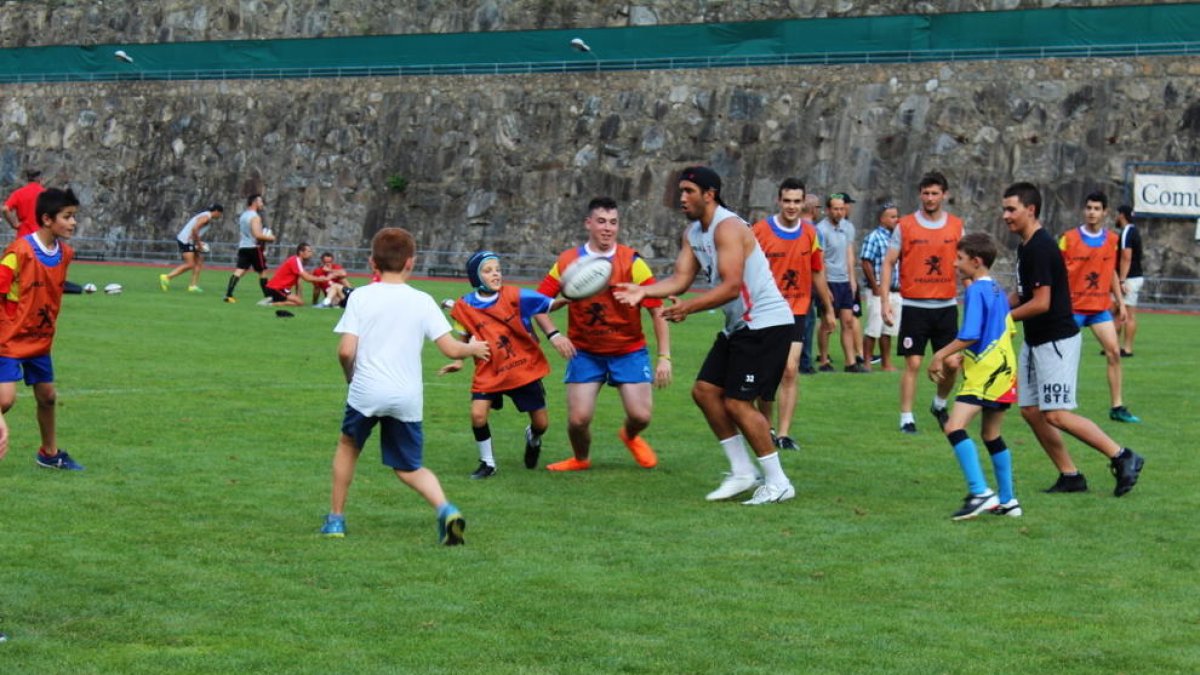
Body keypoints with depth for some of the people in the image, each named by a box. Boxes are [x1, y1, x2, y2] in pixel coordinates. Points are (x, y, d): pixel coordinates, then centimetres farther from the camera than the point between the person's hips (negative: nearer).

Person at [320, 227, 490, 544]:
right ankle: (445, 509, -13)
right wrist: (473, 348, 21)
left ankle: (335, 518, 27)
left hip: (366, 391, -1)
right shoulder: (422, 301, 3)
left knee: (348, 445, 25)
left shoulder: (360, 297, -1)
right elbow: (451, 349, 0)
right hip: (408, 398, 2)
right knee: (410, 468, 13)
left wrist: (350, 374, 13)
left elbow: (346, 350, -7)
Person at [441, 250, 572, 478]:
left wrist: (554, 336, -12)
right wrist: (459, 361, 0)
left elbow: (541, 310, -1)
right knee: (478, 414, -19)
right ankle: (487, 463, 6)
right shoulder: (465, 307, -7)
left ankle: (533, 438, 45)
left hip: (525, 367, 0)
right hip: (489, 371, 0)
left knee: (541, 423, 4)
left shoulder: (515, 296, -11)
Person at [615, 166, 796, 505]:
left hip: (767, 324, -10)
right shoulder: (693, 232, 11)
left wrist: (689, 307, -32)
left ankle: (777, 482, -3)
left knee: (737, 402, -12)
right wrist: (643, 291, -11)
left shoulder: (727, 227, -18)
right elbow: (681, 278, 4)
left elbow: (731, 286, -26)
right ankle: (742, 472, 13)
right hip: (739, 325, 10)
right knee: (705, 390, 6)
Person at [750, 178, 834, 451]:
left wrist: (828, 309, 19)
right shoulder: (760, 230, -6)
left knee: (790, 370, -11)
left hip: (796, 310, 1)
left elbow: (817, 273, 14)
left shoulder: (810, 233, 3)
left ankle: (783, 434, -9)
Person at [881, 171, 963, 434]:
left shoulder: (956, 226, 5)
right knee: (913, 363, -5)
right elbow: (888, 263, 0)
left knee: (952, 363, 2)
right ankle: (906, 417, 3)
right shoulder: (905, 226, -1)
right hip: (914, 306, -2)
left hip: (946, 306, 2)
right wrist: (885, 301, -7)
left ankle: (939, 404, 28)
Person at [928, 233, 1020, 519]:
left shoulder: (975, 291, -12)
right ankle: (1007, 501, 21)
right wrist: (962, 355, 23)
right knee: (991, 435, 17)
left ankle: (981, 493, -23)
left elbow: (970, 335, -20)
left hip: (984, 373, -10)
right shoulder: (997, 291, 16)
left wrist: (942, 355, -12)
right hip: (1003, 370, 10)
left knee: (955, 427, -15)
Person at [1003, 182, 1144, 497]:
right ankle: (1070, 476, 14)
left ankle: (1122, 458, -4)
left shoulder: (1041, 248, -19)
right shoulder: (1025, 246, 12)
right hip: (1034, 341, 10)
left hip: (1057, 341, -10)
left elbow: (1041, 303, -23)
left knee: (1056, 414, -13)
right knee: (1031, 411, 7)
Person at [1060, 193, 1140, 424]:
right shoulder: (1069, 238, -6)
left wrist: (1120, 301, 13)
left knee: (1114, 352, -2)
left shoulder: (1111, 239, 6)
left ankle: (1117, 407, 4)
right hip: (1073, 307, -4)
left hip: (1101, 307, 4)